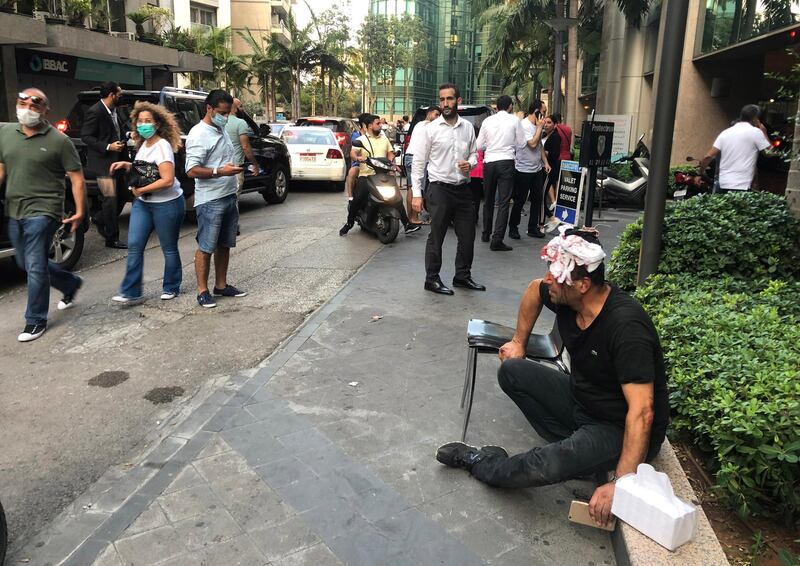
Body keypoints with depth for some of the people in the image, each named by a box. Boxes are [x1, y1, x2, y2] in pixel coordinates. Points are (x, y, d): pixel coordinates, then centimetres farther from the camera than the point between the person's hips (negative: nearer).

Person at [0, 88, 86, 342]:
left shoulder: (59, 141, -8)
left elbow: (76, 177, -8)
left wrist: (80, 212, -13)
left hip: (42, 211, -7)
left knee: (35, 267, -6)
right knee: (25, 263, 18)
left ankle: (35, 321, 9)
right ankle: (71, 284, 40)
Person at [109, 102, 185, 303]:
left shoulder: (162, 146, -16)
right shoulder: (143, 144, 10)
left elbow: (167, 180, -24)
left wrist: (140, 190, -18)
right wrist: (127, 165, 9)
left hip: (167, 204, -8)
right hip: (143, 203, 8)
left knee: (169, 248, 6)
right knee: (134, 246, 1)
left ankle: (171, 288, 22)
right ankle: (131, 291, 6)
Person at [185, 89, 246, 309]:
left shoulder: (222, 130, 13)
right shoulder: (198, 134, -13)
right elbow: (192, 170, -19)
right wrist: (220, 172, -27)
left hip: (229, 198, 8)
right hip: (210, 201, -8)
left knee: (225, 245, 13)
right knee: (206, 247, -2)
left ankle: (221, 285, 23)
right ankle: (202, 291, 5)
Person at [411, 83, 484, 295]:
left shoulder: (468, 127, 7)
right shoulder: (431, 129, -5)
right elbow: (418, 162, -4)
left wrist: (470, 163, -7)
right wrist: (416, 194, -8)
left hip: (463, 189, 5)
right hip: (440, 189, -5)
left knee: (467, 236, 12)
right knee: (436, 237, 3)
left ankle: (462, 276, 29)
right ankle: (432, 279, 16)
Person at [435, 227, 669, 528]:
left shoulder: (626, 326, -34)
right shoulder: (565, 297, -11)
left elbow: (641, 411, -35)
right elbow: (534, 290, 15)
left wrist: (621, 484, -37)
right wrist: (519, 342, 13)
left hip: (619, 428, -8)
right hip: (580, 399, 8)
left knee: (547, 465, -30)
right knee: (511, 371, 0)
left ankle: (480, 462, 2)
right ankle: (575, 448, -1)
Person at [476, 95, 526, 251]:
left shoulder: (487, 121, 5)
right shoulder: (514, 120, 0)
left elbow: (479, 146, 7)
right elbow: (520, 143, 3)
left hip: (489, 162, 3)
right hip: (506, 162, -3)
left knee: (488, 200, 17)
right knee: (503, 201, -5)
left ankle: (486, 234, 30)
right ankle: (497, 239, -12)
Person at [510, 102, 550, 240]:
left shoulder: (536, 125, 11)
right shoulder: (524, 125, -15)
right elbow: (532, 144, -23)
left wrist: (545, 162, 14)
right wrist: (540, 127, -14)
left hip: (537, 169, 8)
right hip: (524, 170, -8)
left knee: (537, 199, 8)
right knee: (520, 201, 0)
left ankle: (533, 228, 17)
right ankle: (513, 228, 12)